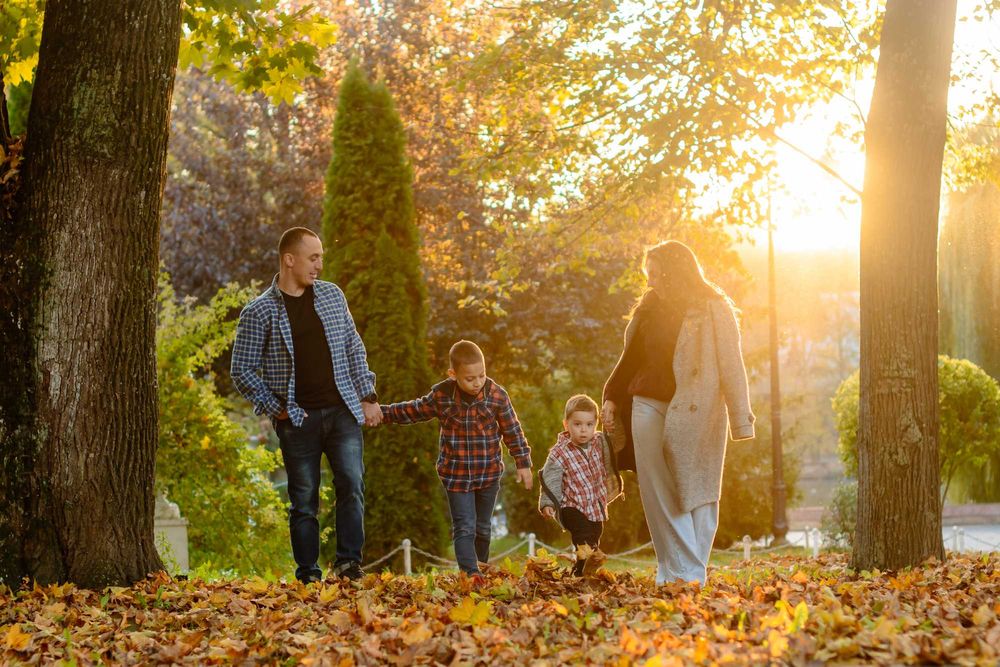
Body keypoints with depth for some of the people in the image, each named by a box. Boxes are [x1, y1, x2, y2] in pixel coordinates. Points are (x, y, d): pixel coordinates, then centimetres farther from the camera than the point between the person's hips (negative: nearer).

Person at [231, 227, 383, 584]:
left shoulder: (331, 295, 9)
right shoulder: (259, 312, -4)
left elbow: (354, 348, 14)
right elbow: (243, 372, -1)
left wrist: (368, 396, 6)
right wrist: (277, 409, -6)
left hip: (342, 411, 3)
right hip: (298, 420, -2)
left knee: (352, 485, -12)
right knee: (304, 501, 2)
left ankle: (348, 562, -7)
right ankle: (308, 575, 9)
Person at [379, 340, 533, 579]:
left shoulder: (497, 395, -10)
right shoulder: (441, 395, -10)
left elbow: (512, 430, -1)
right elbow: (414, 411, 7)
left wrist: (523, 463, 1)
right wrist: (382, 413, 4)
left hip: (490, 473, 1)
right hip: (456, 475, -1)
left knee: (483, 528, 15)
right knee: (464, 528, -6)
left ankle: (481, 567, 31)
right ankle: (470, 572, -8)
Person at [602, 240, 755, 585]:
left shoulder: (714, 310, -4)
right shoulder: (650, 309, 13)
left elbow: (731, 366, -8)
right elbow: (631, 358, 21)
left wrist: (741, 421, -13)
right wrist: (612, 397, 13)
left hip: (696, 413, -5)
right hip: (649, 407, 5)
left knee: (694, 493, -1)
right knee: (658, 494, 1)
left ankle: (690, 574, 3)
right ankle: (672, 573, 6)